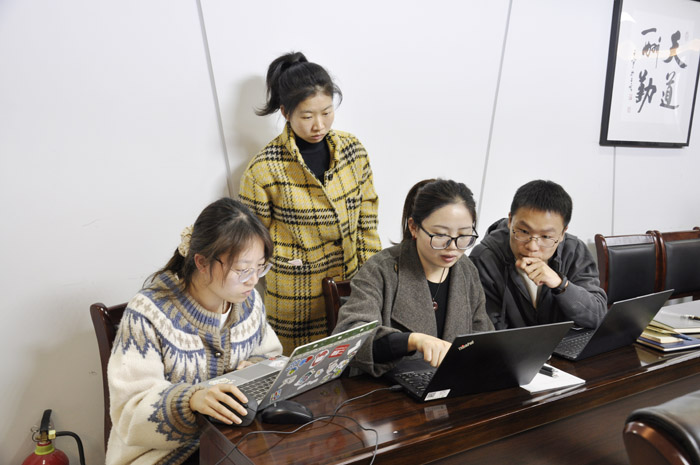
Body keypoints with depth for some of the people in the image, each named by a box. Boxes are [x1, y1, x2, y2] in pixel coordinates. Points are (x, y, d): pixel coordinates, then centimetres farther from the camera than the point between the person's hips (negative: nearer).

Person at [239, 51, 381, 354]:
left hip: (351, 287, 4)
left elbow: (366, 223, 5)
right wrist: (293, 261, -9)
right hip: (297, 303, -3)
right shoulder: (263, 170, -15)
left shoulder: (353, 150, -2)